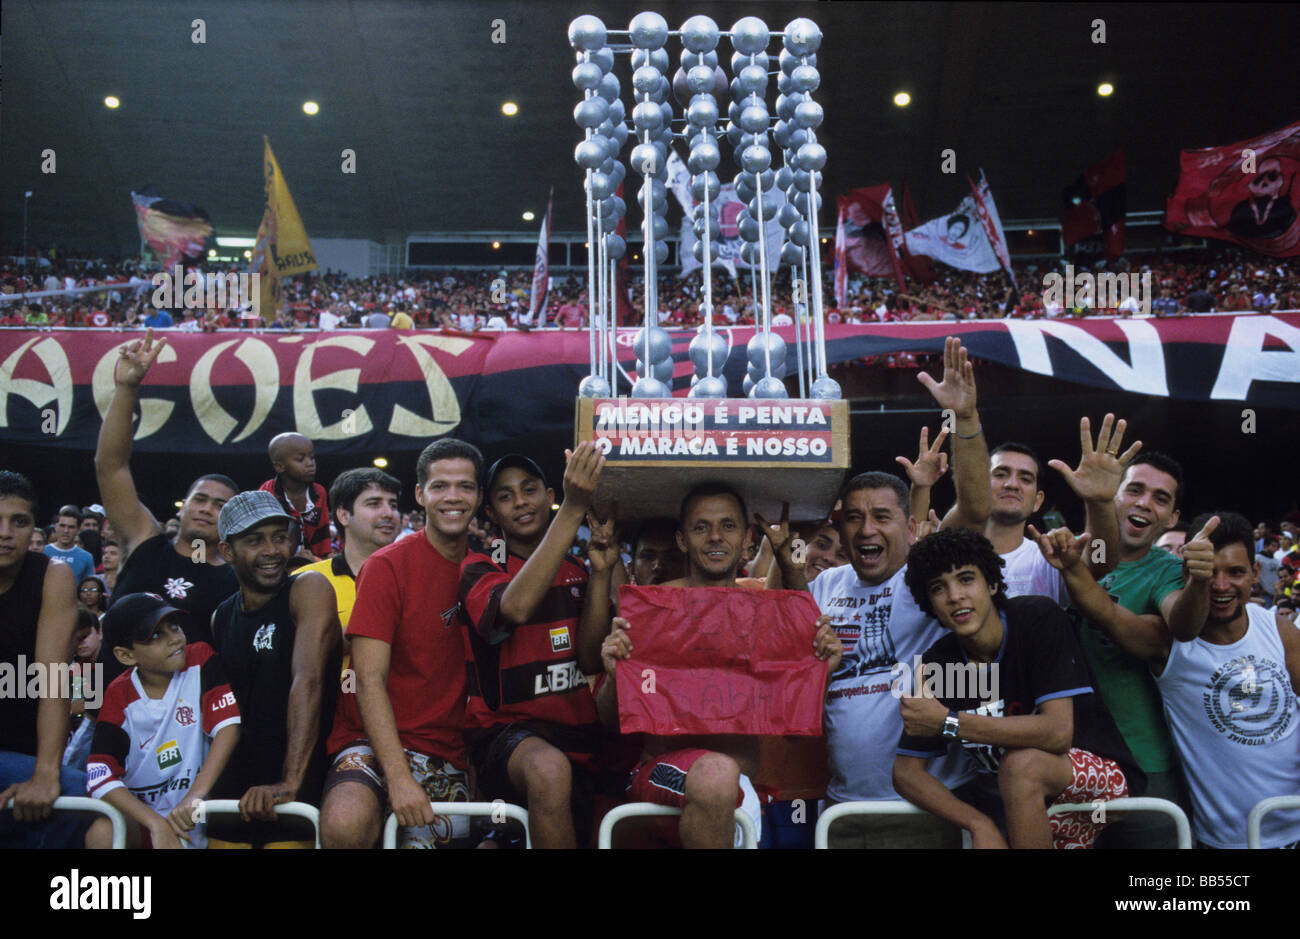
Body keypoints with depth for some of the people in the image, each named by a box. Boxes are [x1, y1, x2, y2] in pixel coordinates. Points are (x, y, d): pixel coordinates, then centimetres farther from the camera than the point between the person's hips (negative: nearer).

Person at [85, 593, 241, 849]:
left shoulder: (201, 660, -4)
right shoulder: (119, 696, -3)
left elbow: (228, 727, -14)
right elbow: (100, 775, -14)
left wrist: (195, 796, -25)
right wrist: (156, 823, -28)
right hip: (141, 814, 0)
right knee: (102, 833, -28)